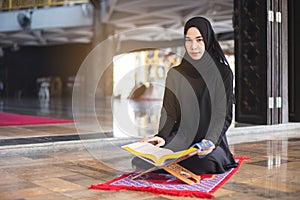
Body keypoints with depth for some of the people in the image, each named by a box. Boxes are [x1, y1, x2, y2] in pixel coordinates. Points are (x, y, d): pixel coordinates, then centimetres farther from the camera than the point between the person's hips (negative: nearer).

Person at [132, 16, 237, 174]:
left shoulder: (223, 73, 0)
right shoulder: (175, 74, 7)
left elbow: (224, 114, -5)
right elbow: (169, 113, 1)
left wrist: (211, 140, -24)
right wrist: (161, 136, -19)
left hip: (211, 140, -2)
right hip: (181, 139, 2)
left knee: (205, 164, -36)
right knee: (142, 160, -23)